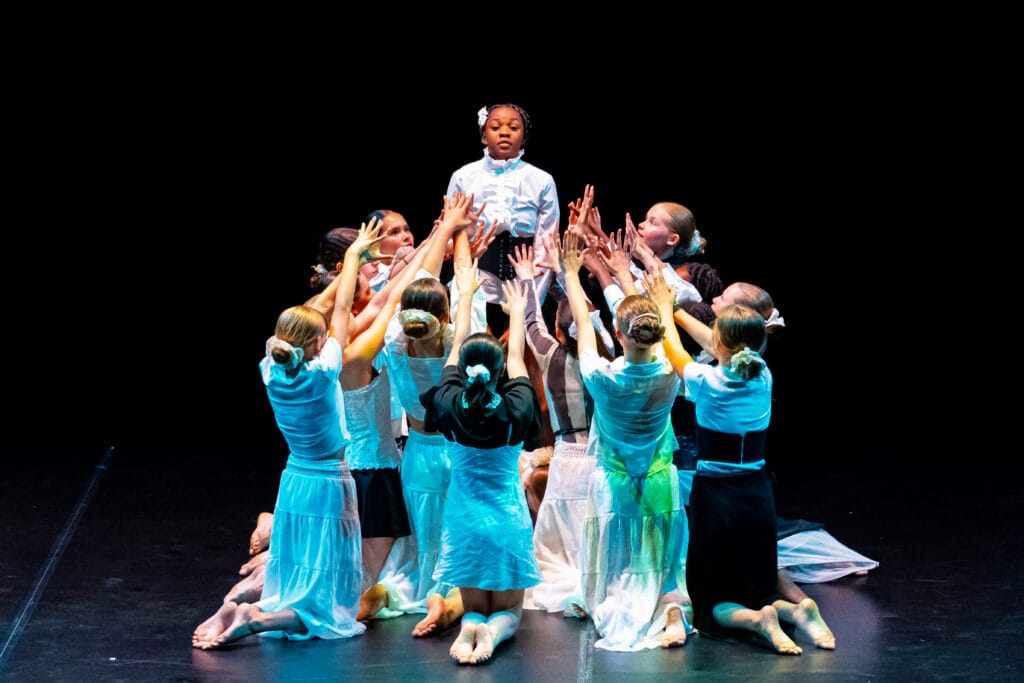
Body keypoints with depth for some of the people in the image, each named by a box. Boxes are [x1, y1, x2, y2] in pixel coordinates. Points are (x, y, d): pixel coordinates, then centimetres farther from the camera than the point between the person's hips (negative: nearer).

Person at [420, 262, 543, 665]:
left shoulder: (451, 407, -13)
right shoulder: (514, 412, -14)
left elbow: (456, 348, 1)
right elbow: (517, 357, 2)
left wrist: (465, 293, 14)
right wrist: (517, 311, 18)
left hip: (465, 522, 1)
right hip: (508, 520, -1)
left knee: (473, 607, 17)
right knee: (509, 611, 15)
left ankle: (471, 627, -17)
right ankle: (494, 631, -18)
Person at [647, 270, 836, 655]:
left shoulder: (707, 381, -14)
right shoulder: (763, 377, -2)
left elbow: (673, 348, 6)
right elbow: (727, 349, 17)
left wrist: (663, 307, 24)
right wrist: (675, 309, 27)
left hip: (715, 494, -4)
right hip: (758, 493, 4)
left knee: (714, 604, 5)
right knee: (758, 589, 16)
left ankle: (755, 620, -25)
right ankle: (794, 611, -14)